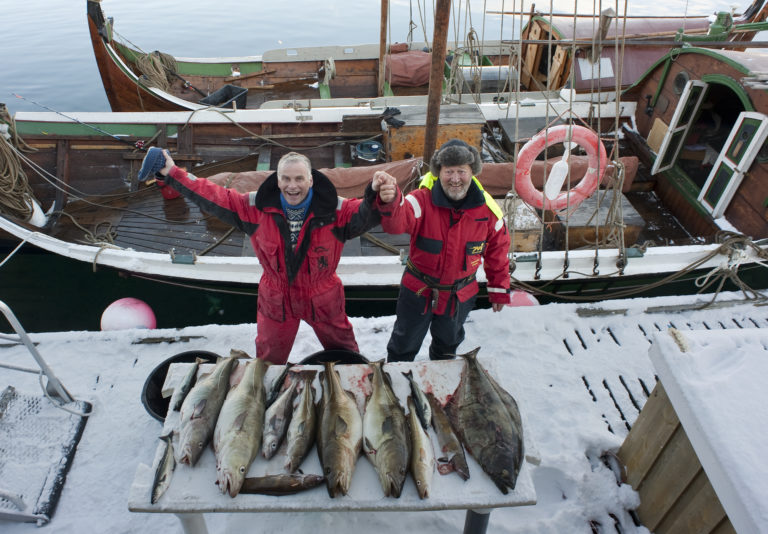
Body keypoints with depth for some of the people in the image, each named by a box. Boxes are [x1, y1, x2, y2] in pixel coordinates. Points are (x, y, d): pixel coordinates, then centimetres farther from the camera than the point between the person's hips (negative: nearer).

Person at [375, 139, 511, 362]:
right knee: (404, 346, 17)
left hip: (461, 294, 3)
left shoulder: (487, 208, -12)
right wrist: (390, 201, -67)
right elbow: (397, 222, -43)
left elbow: (497, 249, 1)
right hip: (419, 290, -2)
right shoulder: (423, 200, -23)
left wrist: (499, 289, 7)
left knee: (448, 345, 28)